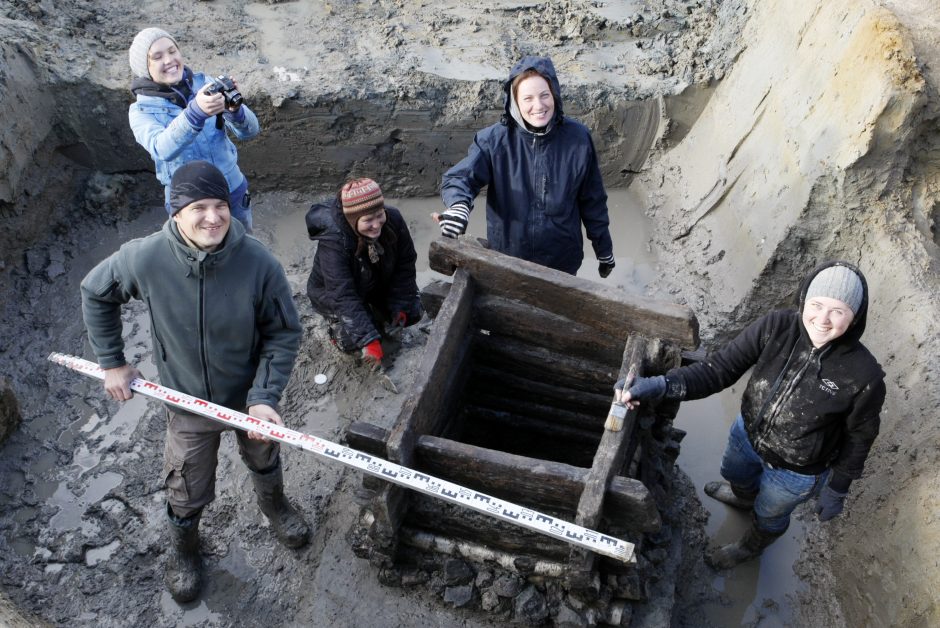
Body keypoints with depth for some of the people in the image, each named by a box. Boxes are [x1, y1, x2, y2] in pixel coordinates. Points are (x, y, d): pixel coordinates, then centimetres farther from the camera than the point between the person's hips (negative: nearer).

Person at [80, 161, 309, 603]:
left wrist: (265, 397, -24)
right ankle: (183, 547, 54)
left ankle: (273, 504, 65)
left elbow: (284, 333, -17)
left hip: (251, 395, 0)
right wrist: (111, 363, -2)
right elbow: (95, 293, -4)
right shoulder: (144, 259, -26)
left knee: (264, 459, 30)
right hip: (187, 401, 0)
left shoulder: (259, 263, -29)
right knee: (187, 491, 20)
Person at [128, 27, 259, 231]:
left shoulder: (203, 83, -5)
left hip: (234, 193, 3)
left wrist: (234, 109, -35)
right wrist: (196, 111, -49)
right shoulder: (141, 111, -12)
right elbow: (162, 149, -33)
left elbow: (249, 130, -12)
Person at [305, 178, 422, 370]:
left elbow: (405, 265, -12)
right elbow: (344, 296, -39)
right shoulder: (333, 241, -38)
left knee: (412, 312, -7)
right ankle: (338, 328, 12)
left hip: (376, 285, 5)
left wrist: (400, 307, -17)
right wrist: (370, 341, -43)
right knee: (355, 337, -20)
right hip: (331, 293, -4)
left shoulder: (393, 219, -25)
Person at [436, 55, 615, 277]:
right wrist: (458, 205, -43)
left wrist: (604, 249, 8)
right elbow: (460, 177, -19)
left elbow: (592, 200, -2)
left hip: (562, 262, 1)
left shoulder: (577, 138, -11)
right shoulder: (494, 140, -15)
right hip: (507, 261, 0)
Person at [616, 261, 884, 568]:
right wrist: (662, 384, -42)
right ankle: (744, 497, 75)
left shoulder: (864, 376, -33)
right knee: (736, 475, 36)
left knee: (769, 514, 28)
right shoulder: (776, 327, -28)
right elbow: (719, 369, -26)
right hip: (748, 433, 3)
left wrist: (837, 490, -3)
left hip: (796, 471, -3)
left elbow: (858, 439, -17)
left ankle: (752, 545, 65)